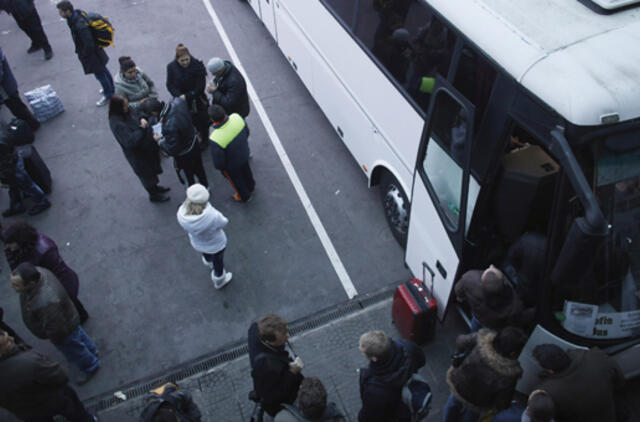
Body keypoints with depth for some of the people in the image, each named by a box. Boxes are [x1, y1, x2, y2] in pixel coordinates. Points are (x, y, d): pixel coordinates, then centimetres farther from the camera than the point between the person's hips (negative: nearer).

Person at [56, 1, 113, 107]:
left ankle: (108, 96, 31)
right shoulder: (78, 13, -9)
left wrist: (83, 55, -14)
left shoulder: (80, 25, -37)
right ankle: (111, 89, 46)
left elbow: (89, 44, -33)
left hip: (92, 54, -9)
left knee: (100, 74, 11)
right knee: (103, 70, 26)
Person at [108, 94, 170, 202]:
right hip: (137, 154, -8)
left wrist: (143, 120, -13)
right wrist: (142, 129, -32)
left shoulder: (128, 110, -10)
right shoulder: (117, 124, -34)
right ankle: (154, 195, 41)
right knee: (146, 174, 16)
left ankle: (155, 187, 56)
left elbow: (138, 116, 10)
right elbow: (130, 142, -36)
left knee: (151, 168, 29)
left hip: (147, 145, 8)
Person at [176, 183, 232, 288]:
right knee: (218, 261, 29)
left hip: (197, 243, 4)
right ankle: (219, 281, 59)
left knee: (207, 256, 39)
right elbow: (223, 222, -21)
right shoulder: (213, 216, -44)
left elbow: (187, 228, -12)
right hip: (216, 245, -3)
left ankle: (210, 263, 74)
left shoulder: (181, 214, -33)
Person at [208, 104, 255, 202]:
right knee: (246, 171, 36)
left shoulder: (216, 139, -43)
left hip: (232, 165, -4)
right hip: (244, 154, 4)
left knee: (236, 179, 29)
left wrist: (219, 167, -5)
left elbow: (218, 164, -29)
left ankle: (245, 197, 58)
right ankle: (251, 187, 67)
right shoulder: (237, 117, -29)